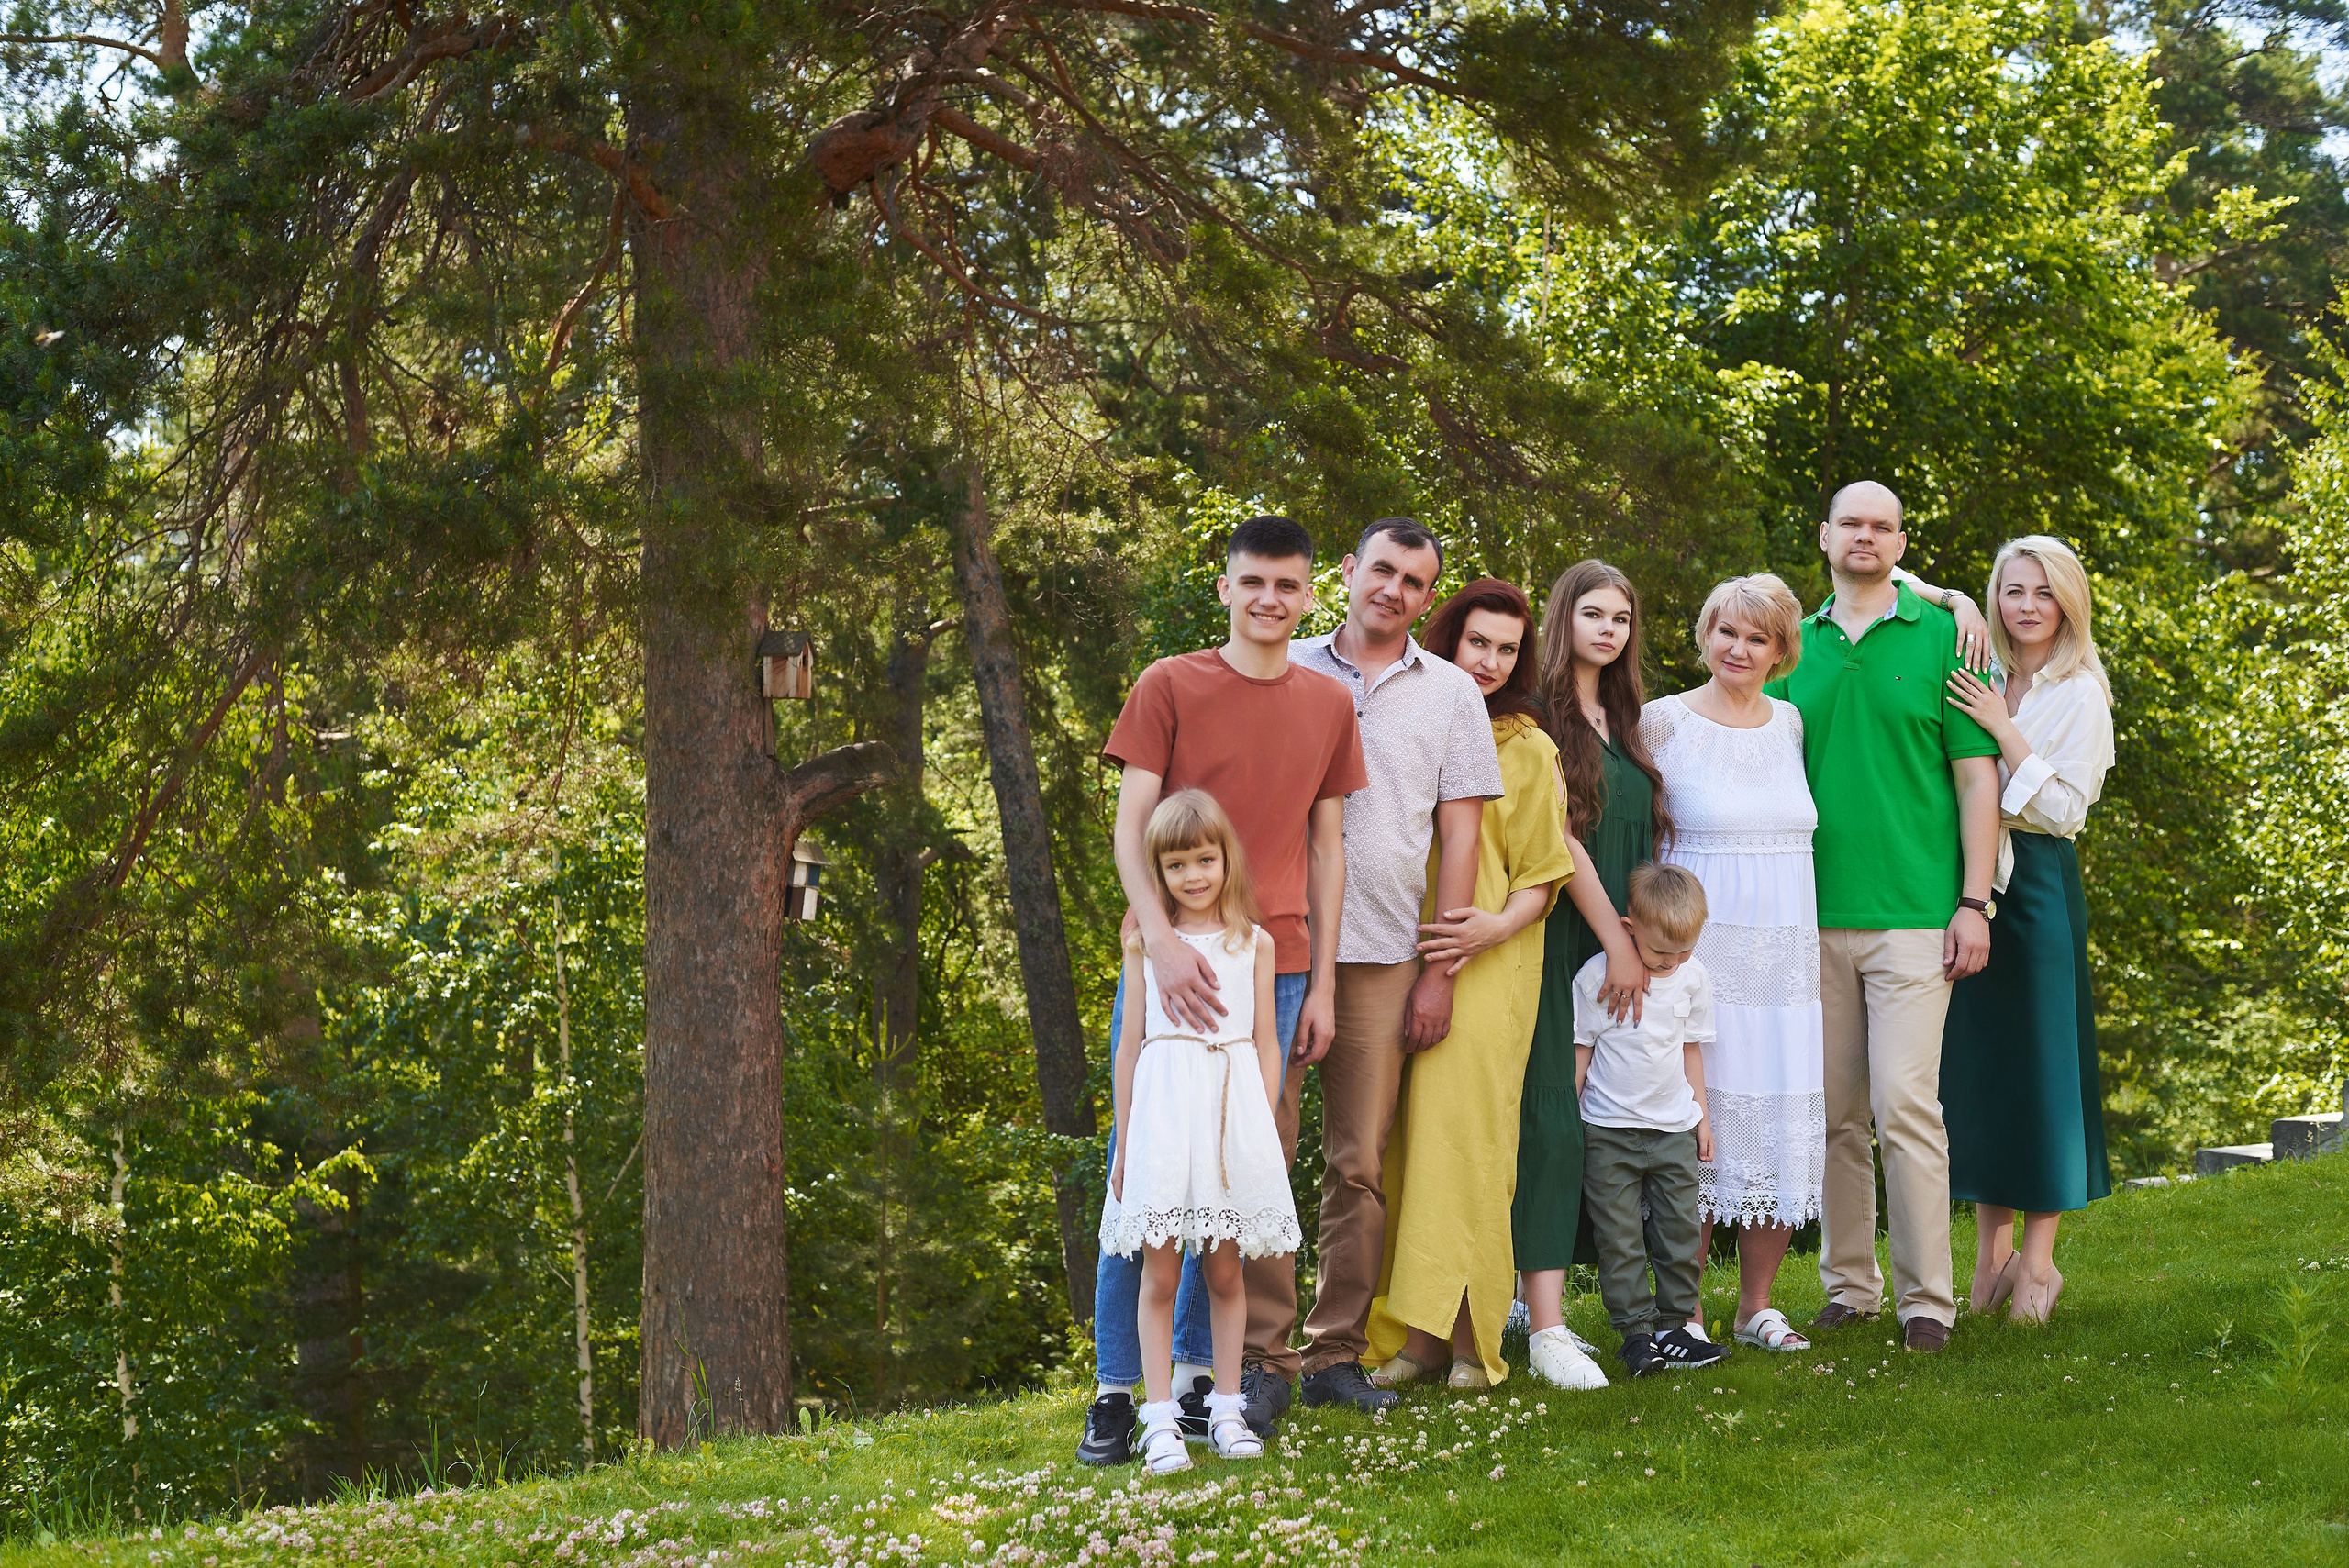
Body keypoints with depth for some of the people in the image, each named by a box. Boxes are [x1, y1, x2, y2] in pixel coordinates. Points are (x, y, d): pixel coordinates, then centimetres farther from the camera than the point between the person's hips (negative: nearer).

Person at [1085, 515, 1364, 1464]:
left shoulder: (1328, 707, 11)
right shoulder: (1169, 688, 0)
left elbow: (1327, 845, 14)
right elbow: (1130, 824, -5)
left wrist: (1323, 983, 9)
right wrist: (1159, 939, -20)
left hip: (1273, 967, 3)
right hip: (1169, 959, -3)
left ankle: (1195, 1369, 13)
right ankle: (1116, 1388, 3)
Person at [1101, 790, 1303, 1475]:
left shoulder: (1254, 943, 9)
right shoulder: (1146, 943, 8)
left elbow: (1267, 1043, 11)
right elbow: (1129, 1046, 10)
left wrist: (1265, 1127, 1)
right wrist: (1123, 1144, 8)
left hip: (1233, 1113, 1)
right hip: (1163, 1115, -1)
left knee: (1226, 1271, 6)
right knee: (1160, 1274, -3)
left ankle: (1227, 1410, 15)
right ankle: (1161, 1421, -2)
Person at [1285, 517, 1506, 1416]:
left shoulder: (1450, 694, 11)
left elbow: (1460, 835, 8)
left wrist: (1441, 970, 2)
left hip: (1382, 954, 1)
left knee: (1359, 1164, 1)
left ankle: (1337, 1352, 8)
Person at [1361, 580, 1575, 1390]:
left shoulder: (1527, 749, 7)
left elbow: (1542, 875, 6)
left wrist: (1500, 925, -14)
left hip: (1487, 967, -2)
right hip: (1399, 961, 3)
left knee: (1465, 1134, -11)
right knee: (1402, 1141, -2)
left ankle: (1469, 1337, -9)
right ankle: (1411, 1332, 1)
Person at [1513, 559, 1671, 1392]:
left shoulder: (1623, 722, 17)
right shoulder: (1540, 716, -6)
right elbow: (1560, 835, -12)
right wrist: (1618, 941, -12)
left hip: (1620, 939, 7)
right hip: (1561, 940, -7)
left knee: (1601, 1120, 5)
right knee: (1552, 1120, -11)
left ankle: (1548, 1298, 10)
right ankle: (1545, 1328, -14)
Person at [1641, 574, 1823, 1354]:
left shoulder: (1790, 722, 10)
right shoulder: (1664, 721, -2)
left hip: (1785, 952, 4)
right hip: (1698, 948, -4)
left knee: (1782, 1122, 4)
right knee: (1696, 1118, -5)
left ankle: (1758, 1305, 15)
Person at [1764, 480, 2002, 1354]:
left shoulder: (1939, 638, 3)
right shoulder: (1794, 651, 11)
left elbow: (1977, 775, 1)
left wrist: (1974, 901, -6)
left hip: (1913, 913, -3)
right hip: (1814, 916, 3)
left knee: (1905, 1105, -9)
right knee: (1835, 1112, 7)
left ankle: (1926, 1298, -3)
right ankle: (1849, 1285, 16)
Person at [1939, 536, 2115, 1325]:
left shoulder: (2081, 697, -4)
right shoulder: (1980, 676, 9)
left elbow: (2062, 809, -12)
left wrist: (2005, 730, -17)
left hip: (2037, 889, -5)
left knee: (2039, 1060, -2)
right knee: (1977, 1057, 7)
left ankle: (2038, 1259, 4)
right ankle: (1992, 1248, 14)